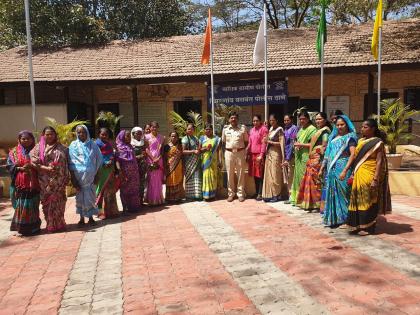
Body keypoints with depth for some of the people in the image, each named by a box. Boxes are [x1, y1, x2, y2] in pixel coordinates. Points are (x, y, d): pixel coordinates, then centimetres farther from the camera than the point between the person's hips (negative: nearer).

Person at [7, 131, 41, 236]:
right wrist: (20, 168, -14)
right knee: (21, 206, -1)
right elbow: (9, 166, 3)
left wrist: (33, 166, -14)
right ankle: (23, 228, 9)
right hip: (20, 184, 0)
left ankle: (34, 227, 14)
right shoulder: (14, 152, 8)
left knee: (33, 206, 4)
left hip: (33, 183, 0)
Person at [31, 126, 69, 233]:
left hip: (59, 180, 2)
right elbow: (33, 162, -5)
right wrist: (46, 168, -17)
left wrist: (67, 177, 4)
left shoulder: (61, 148, 10)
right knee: (48, 202, 1)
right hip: (46, 181, -2)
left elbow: (66, 163, 10)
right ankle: (50, 225, 10)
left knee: (59, 202, 5)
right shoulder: (38, 148, 3)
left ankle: (60, 224, 16)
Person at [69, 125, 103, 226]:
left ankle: (91, 217, 17)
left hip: (90, 175, 1)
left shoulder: (93, 145, 5)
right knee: (80, 196, 4)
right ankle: (81, 218, 16)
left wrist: (96, 175, 2)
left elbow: (98, 161, 7)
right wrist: (73, 178, -7)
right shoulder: (74, 145, 1)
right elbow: (71, 163, -2)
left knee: (91, 196, 4)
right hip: (79, 175, -1)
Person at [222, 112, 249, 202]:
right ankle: (230, 194, 14)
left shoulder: (242, 128, 4)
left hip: (240, 153, -1)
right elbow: (223, 142, 13)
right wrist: (226, 150, 4)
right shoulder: (225, 129, 7)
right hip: (229, 153, 1)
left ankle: (240, 194, 13)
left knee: (241, 174, 4)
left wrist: (244, 150, -1)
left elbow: (246, 141, 8)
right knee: (230, 174, 4)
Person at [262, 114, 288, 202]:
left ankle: (276, 195, 4)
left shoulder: (279, 130, -7)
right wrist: (266, 141, 0)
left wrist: (270, 142, -13)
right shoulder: (270, 129, 14)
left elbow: (281, 143, -13)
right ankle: (269, 195, 12)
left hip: (275, 154, -7)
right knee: (268, 174, 7)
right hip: (269, 153, 7)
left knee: (275, 175, -4)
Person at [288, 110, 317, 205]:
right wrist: (296, 145, 5)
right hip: (299, 157, 9)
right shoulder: (301, 129, 18)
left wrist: (301, 144, -14)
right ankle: (296, 198, 20)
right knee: (298, 177, 12)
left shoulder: (312, 129, -8)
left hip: (306, 158, -8)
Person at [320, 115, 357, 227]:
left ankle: (342, 218, 5)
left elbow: (353, 154, -12)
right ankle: (332, 218, 12)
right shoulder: (333, 137, 18)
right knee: (331, 193, 5)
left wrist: (345, 170, -21)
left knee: (341, 192, -4)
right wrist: (322, 168, 15)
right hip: (331, 169, 6)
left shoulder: (350, 137, -1)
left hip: (342, 169, -6)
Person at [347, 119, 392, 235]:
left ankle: (367, 227, 10)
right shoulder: (360, 141, 13)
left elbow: (379, 162, -12)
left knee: (368, 201, 0)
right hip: (358, 176, 6)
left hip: (369, 176, -6)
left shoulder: (378, 143, -6)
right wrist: (353, 174, 13)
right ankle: (358, 225, 20)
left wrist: (375, 179, -19)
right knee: (358, 200, 9)